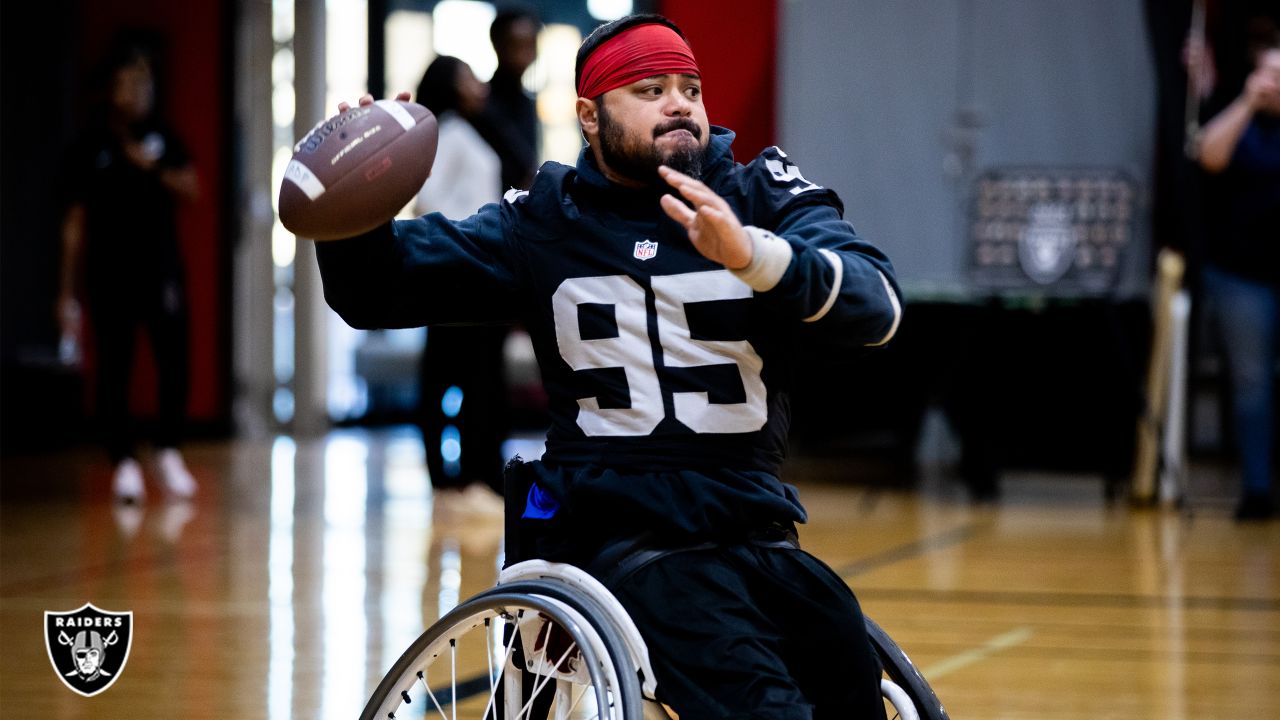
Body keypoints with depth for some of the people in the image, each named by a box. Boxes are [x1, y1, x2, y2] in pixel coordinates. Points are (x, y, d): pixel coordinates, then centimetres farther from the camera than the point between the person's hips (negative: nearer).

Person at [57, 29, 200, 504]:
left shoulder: (162, 137, 9)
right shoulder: (89, 148, 2)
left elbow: (191, 189, 8)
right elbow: (76, 221, 4)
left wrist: (154, 168, -10)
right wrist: (68, 290, 2)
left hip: (161, 267, 2)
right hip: (109, 273, -2)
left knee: (173, 359, -7)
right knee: (113, 369, -1)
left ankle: (168, 452, 7)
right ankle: (124, 460, 6)